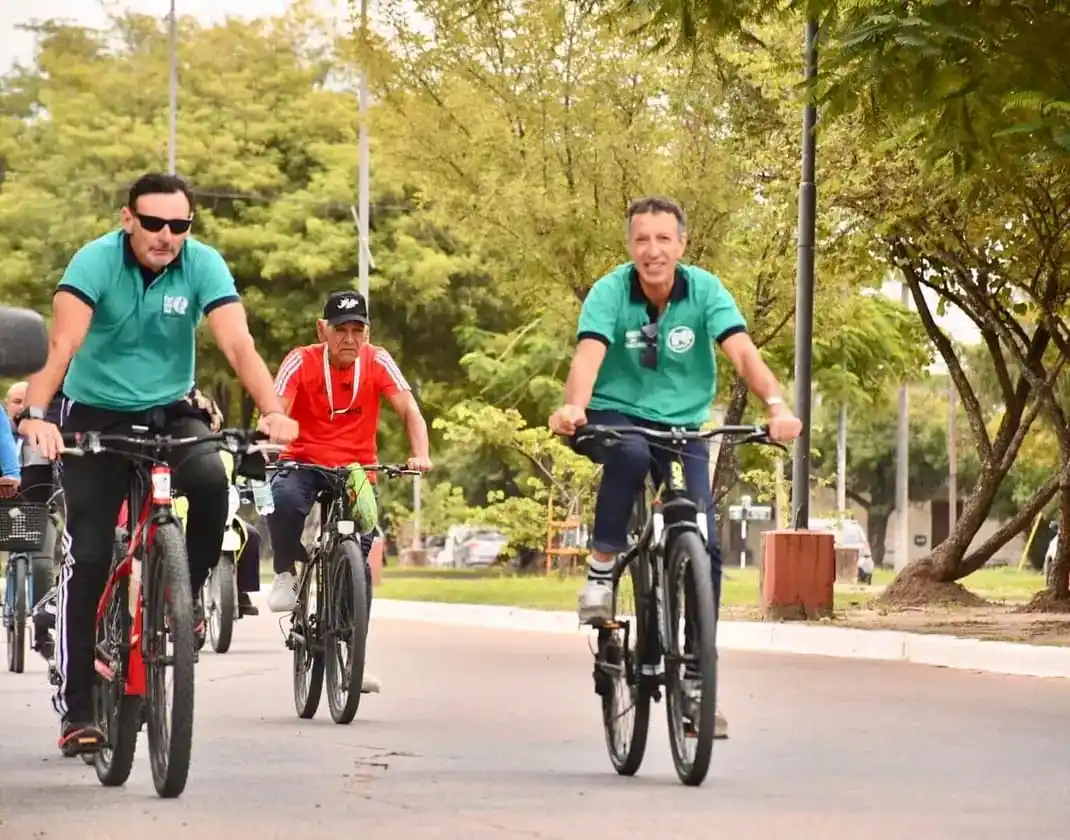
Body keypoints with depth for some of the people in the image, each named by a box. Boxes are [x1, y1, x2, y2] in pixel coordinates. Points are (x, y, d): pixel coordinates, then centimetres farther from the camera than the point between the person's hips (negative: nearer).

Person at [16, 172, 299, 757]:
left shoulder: (203, 265, -13)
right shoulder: (96, 261, -19)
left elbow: (238, 345, -23)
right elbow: (63, 343, -31)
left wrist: (272, 411, -40)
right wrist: (36, 413, -48)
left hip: (170, 414, 2)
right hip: (96, 416, -2)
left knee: (212, 481, -30)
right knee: (88, 558, -10)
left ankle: (184, 594, -3)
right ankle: (75, 707, -4)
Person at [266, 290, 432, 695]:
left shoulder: (377, 362, -8)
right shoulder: (301, 362, -12)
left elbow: (408, 409, -12)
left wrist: (420, 454, -30)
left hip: (356, 469, 2)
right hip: (305, 463, -2)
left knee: (358, 557, -7)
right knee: (283, 498, -36)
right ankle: (285, 576, -11)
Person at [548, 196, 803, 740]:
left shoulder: (704, 290, -11)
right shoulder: (609, 292, -14)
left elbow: (743, 352, -23)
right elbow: (589, 354, -29)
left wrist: (776, 407, -41)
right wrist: (573, 407, -50)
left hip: (683, 427, 2)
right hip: (617, 416, -2)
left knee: (703, 545, -11)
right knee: (630, 453, -39)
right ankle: (601, 572, -20)